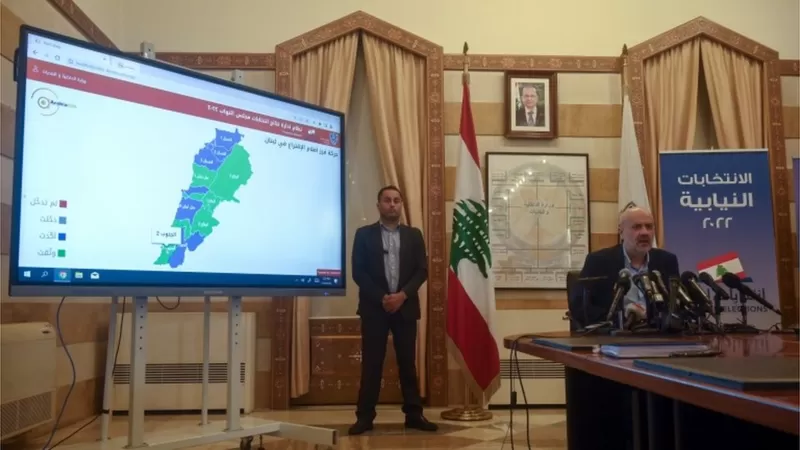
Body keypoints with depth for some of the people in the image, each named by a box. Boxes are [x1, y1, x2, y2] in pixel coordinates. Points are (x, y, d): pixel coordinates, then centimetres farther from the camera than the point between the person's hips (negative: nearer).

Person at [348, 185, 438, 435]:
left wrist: (402, 295, -12)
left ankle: (414, 414, 14)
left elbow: (422, 270, 2)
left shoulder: (414, 235, 8)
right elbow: (358, 272, -3)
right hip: (374, 307, -1)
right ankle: (365, 416, 8)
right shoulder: (364, 234, 3)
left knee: (408, 363, 6)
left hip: (405, 307, 2)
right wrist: (381, 297, -12)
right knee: (371, 364, 1)